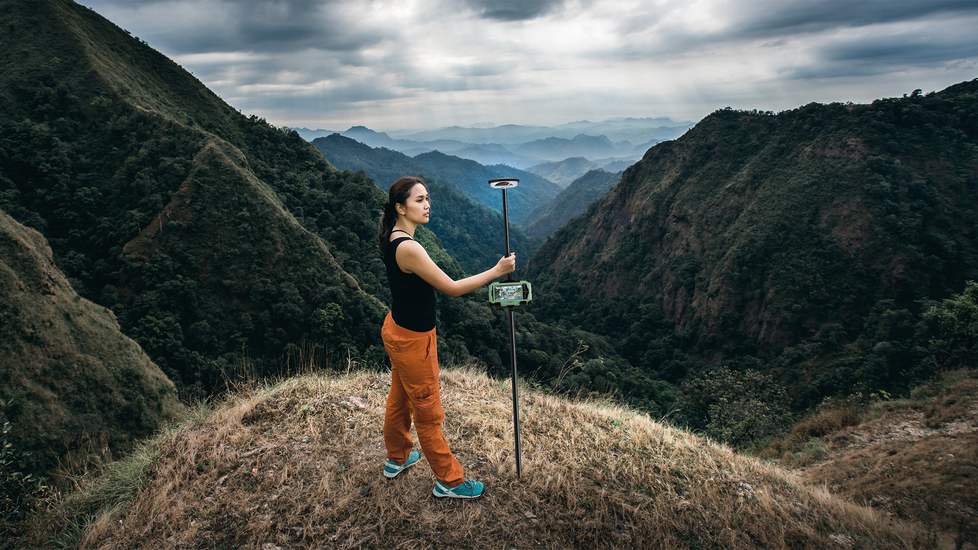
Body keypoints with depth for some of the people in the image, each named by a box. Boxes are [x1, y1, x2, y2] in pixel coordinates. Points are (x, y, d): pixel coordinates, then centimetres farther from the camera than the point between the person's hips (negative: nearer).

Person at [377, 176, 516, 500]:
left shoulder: (391, 239, 2)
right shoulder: (408, 248, -30)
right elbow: (451, 288, -26)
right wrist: (497, 271, -20)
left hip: (397, 328, 10)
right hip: (412, 339, -10)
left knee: (399, 399, 26)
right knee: (427, 412, 6)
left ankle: (397, 459, 48)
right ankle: (449, 481, 24)